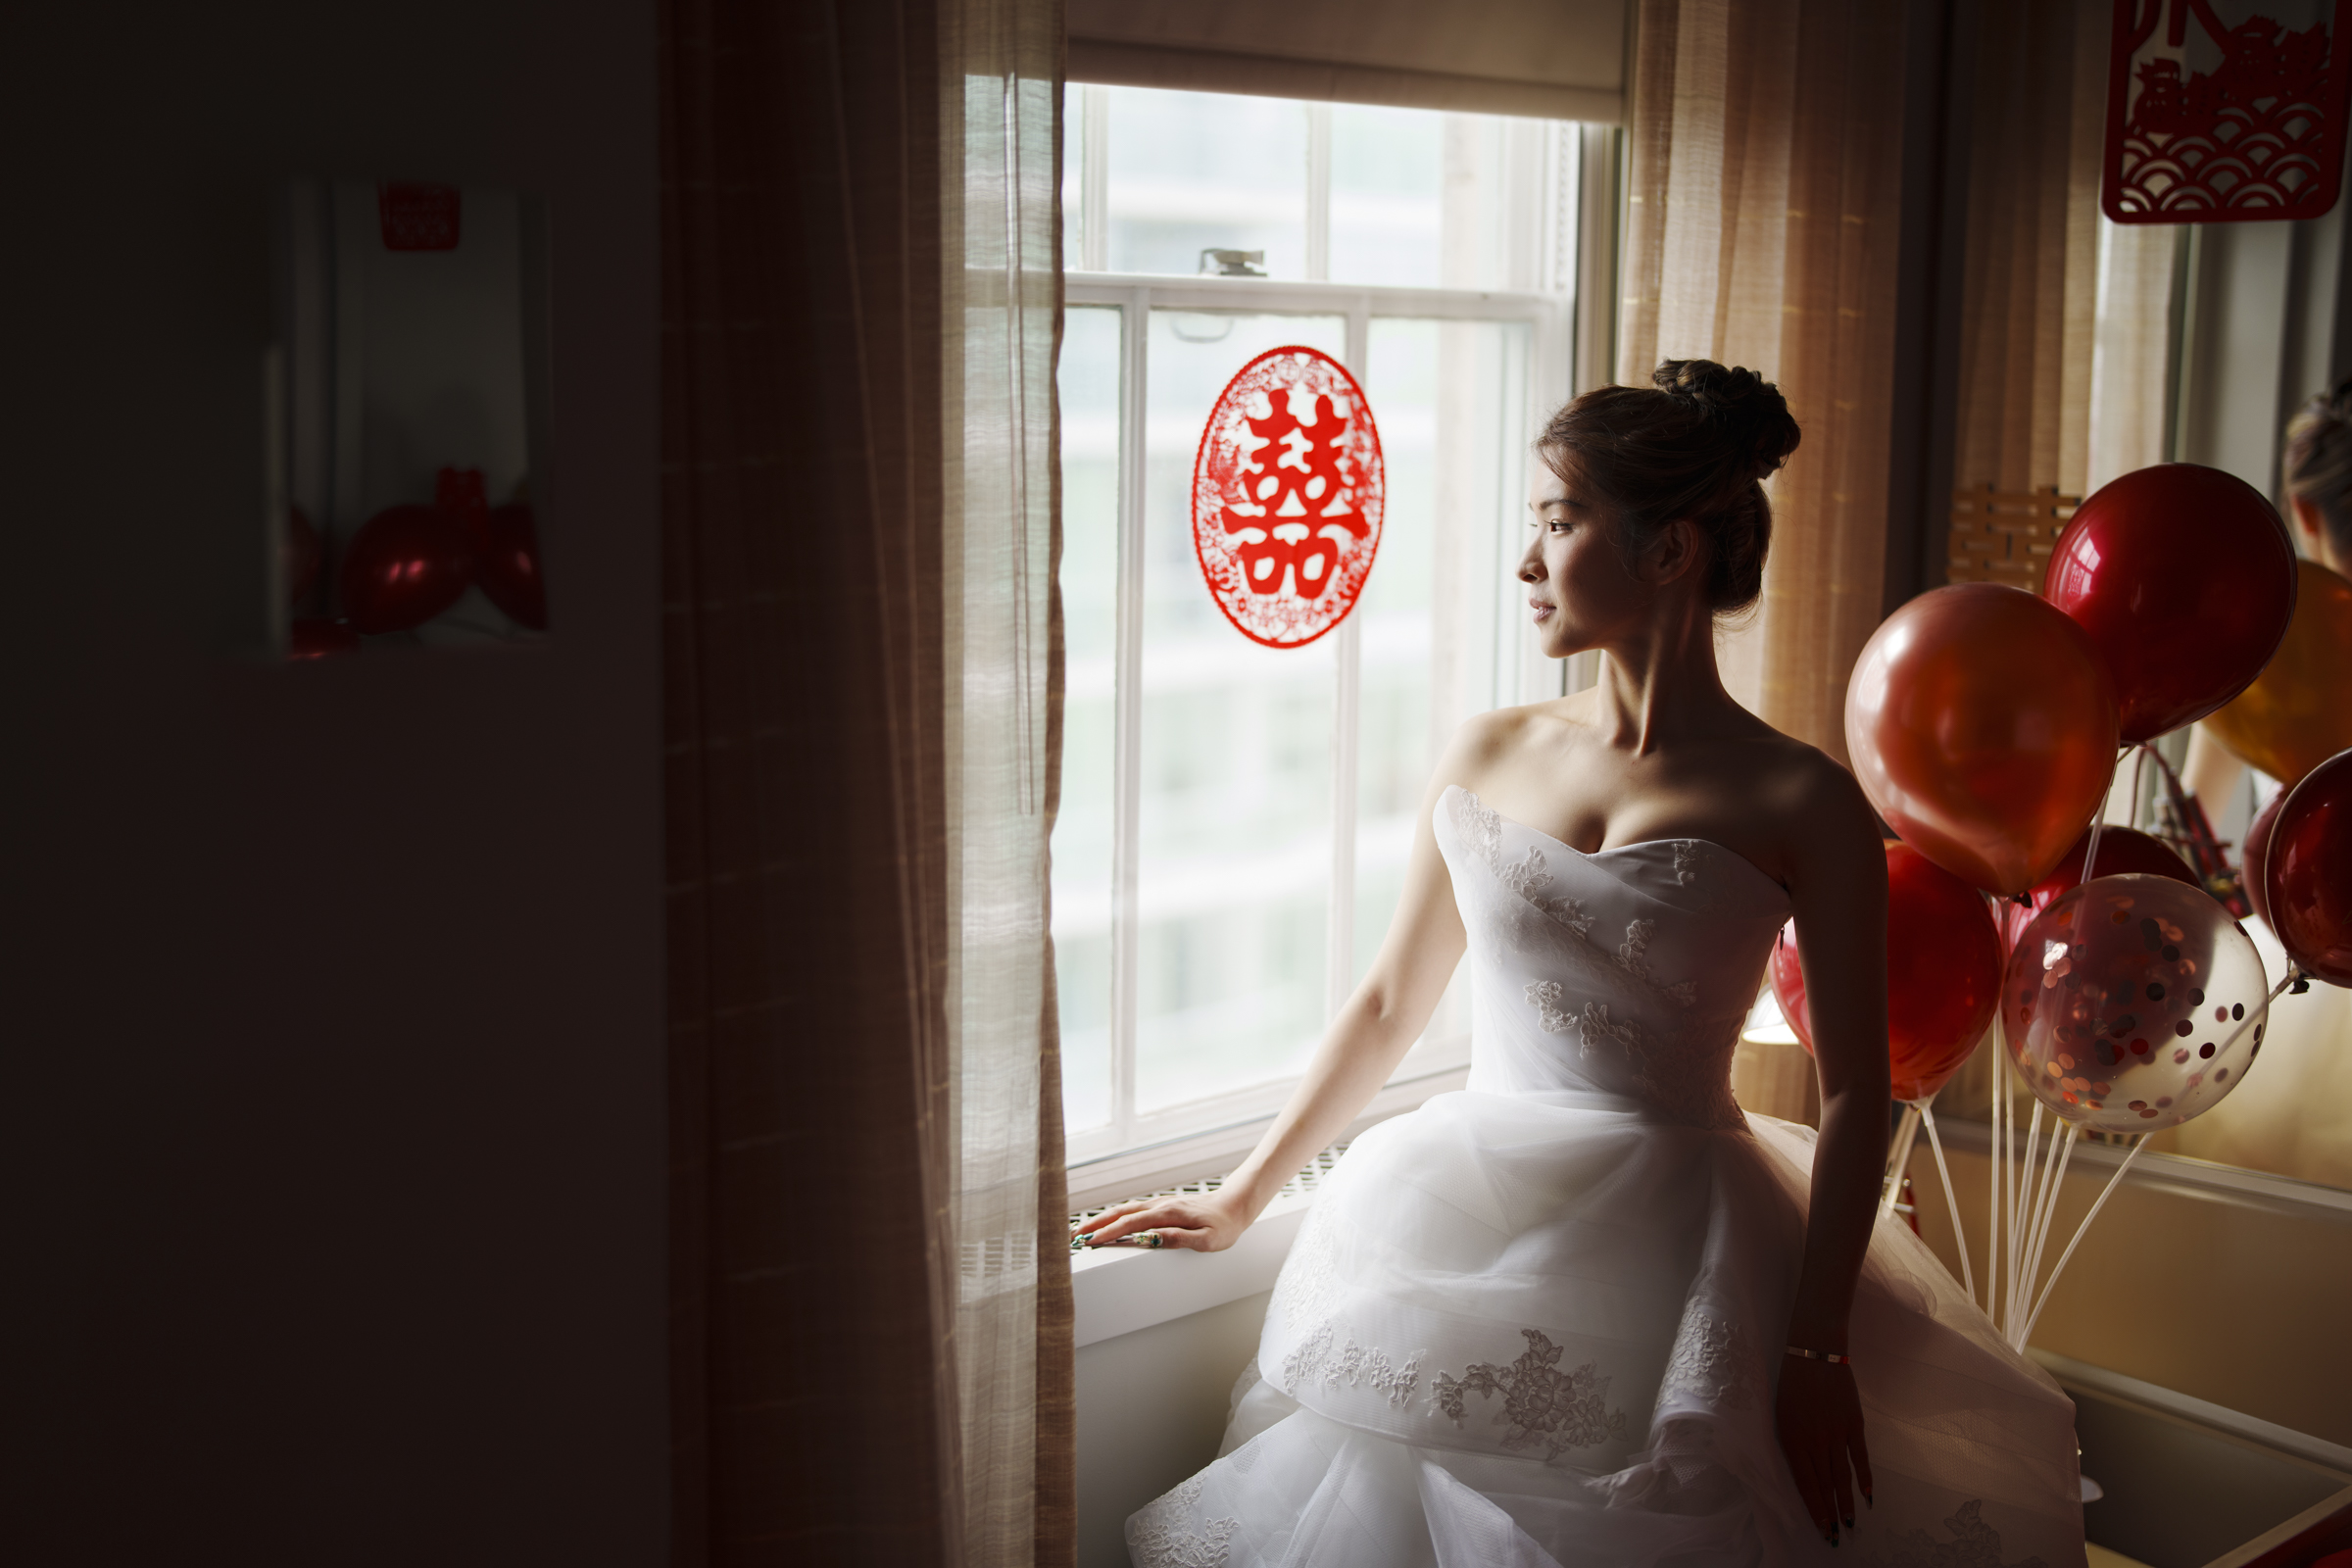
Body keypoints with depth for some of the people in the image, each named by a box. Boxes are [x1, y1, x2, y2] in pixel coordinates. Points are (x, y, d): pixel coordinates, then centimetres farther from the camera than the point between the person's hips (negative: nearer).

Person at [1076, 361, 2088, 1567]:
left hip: (1670, 1252, -3)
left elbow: (1854, 1095, -5)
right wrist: (1242, 1196, 17)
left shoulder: (1801, 808, -6)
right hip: (1463, 1234, 3)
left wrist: (1818, 1351, -11)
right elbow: (1389, 1004, 14)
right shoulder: (1487, 762, 6)